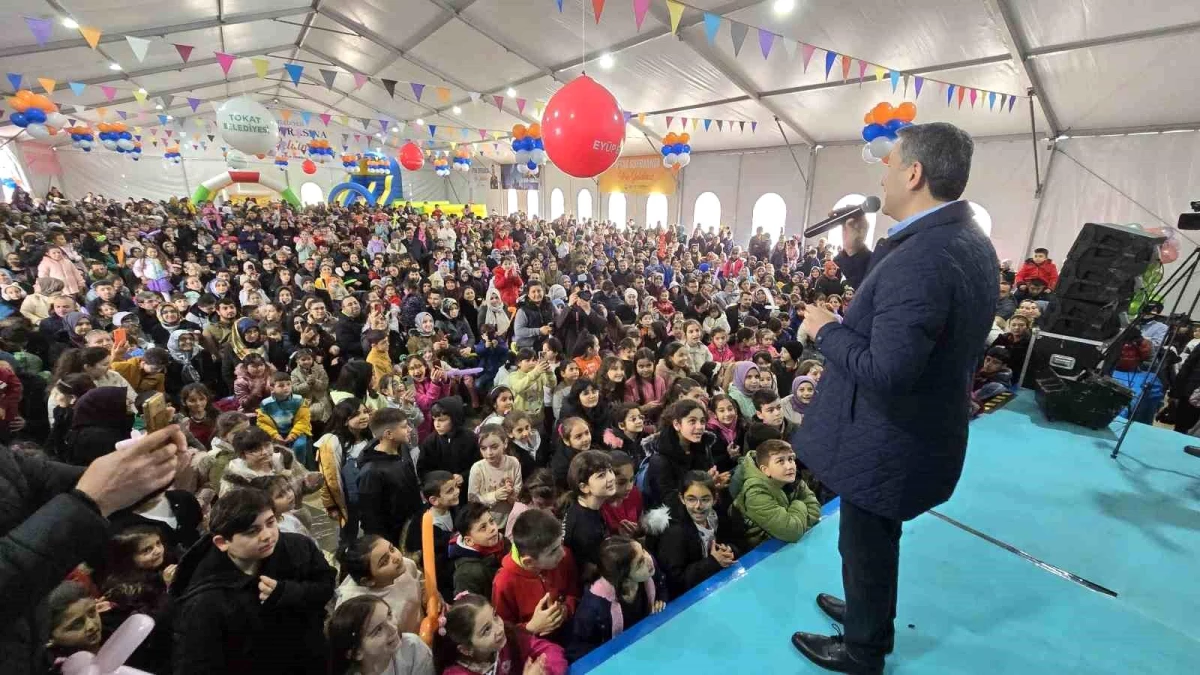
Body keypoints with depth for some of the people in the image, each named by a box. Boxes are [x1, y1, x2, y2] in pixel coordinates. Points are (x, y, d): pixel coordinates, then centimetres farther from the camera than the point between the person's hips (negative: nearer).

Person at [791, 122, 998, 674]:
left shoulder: (919, 259, -30)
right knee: (876, 542, 29)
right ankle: (870, 614, 53)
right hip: (926, 428, 9)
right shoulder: (971, 242, 3)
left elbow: (884, 372, -33)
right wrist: (858, 250, 3)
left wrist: (826, 330, -19)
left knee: (865, 546, 15)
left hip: (888, 442, -9)